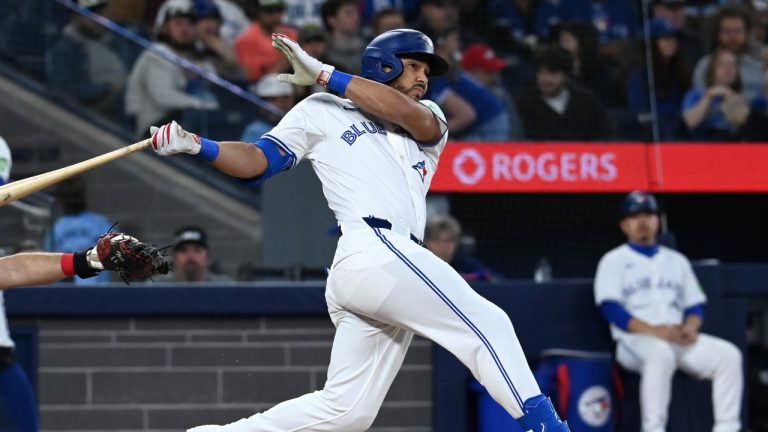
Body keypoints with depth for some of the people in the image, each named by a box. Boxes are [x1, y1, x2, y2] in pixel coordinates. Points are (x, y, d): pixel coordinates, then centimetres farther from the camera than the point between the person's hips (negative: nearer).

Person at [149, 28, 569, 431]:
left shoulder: (430, 123, 27)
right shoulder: (324, 111, 15)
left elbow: (413, 116, 3)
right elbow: (255, 161, 9)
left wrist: (324, 73, 1)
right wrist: (195, 145, -9)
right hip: (376, 251, -7)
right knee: (488, 324, -13)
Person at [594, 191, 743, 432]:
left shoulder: (677, 261, 24)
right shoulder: (613, 261, 9)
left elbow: (696, 304, 19)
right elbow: (610, 308, -5)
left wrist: (690, 327, -7)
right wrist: (653, 330, -19)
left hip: (679, 338, 5)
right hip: (634, 340, -5)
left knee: (728, 354, -20)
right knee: (660, 352, -40)